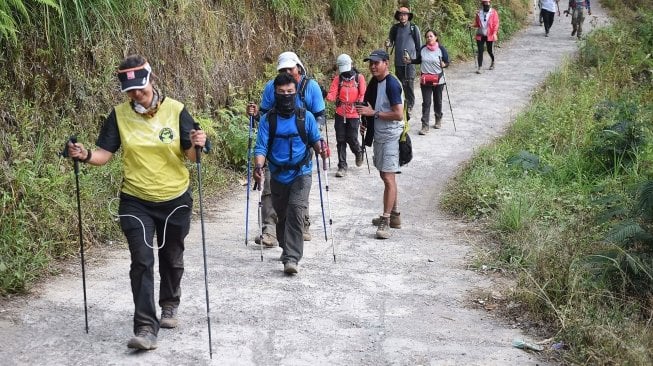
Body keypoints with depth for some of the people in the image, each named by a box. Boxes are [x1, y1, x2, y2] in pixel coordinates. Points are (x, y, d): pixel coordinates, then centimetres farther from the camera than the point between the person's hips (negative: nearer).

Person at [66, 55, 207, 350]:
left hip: (175, 199, 0)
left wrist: (197, 146, -31)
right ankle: (146, 328, -10)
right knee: (142, 261, -11)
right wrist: (85, 156, -25)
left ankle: (169, 305, 42)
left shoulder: (175, 110, -10)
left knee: (171, 259, 17)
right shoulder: (119, 115, -5)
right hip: (135, 201, 0)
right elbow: (104, 154, -5)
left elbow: (190, 156, -9)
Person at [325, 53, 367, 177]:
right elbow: (332, 93, -5)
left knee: (352, 139, -5)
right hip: (340, 114, 2)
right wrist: (329, 97, -28)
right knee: (340, 141, 3)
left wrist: (360, 102, -22)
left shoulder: (359, 78, 1)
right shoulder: (337, 79, 5)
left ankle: (358, 152, 30)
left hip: (354, 115, -2)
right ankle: (342, 166, 11)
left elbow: (363, 94, -2)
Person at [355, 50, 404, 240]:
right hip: (379, 135, 10)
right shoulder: (374, 82, 11)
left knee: (388, 177, -11)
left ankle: (386, 221, -11)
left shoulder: (392, 84, -16)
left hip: (390, 137, -10)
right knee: (385, 176, 15)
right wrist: (366, 123, 8)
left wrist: (373, 113, -19)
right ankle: (394, 215, 25)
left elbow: (398, 114, -21)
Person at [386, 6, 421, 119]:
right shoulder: (395, 28, 6)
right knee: (401, 83, 8)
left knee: (409, 83, -9)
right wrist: (388, 44, -8)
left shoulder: (414, 28, 0)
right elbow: (391, 41, 15)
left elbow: (419, 44, 5)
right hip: (398, 60, 3)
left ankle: (409, 106, -5)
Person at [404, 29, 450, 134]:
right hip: (425, 80, 1)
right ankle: (425, 126, -4)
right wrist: (410, 61, 0)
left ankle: (438, 120, 37)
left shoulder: (441, 48, -6)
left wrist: (444, 64, -20)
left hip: (438, 80, -1)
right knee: (426, 103, -4)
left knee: (438, 101, 15)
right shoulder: (422, 49, 1)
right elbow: (418, 60, 15)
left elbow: (447, 61, 1)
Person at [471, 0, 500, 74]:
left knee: (489, 50, 11)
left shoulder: (493, 12, -2)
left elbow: (496, 23, -7)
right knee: (480, 51, -5)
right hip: (480, 35, 2)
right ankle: (479, 67, -5)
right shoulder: (479, 13, 6)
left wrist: (495, 33, -17)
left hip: (489, 35, -2)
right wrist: (472, 25, -7)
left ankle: (493, 62, 40)